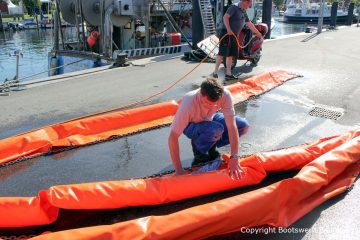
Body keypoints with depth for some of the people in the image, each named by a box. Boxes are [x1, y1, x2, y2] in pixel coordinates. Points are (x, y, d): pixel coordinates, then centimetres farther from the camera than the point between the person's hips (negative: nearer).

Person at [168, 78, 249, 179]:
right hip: (191, 125, -4)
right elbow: (173, 137, -36)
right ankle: (199, 152, -6)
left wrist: (234, 158, -37)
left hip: (209, 119, 4)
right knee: (216, 130, -36)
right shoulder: (188, 103, -39)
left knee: (243, 125, -16)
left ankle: (211, 147, 1)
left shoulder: (225, 95, -31)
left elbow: (231, 126, -30)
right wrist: (179, 170, -35)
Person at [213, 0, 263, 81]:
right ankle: (216, 71, -10)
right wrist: (228, 29, -29)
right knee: (222, 53, -13)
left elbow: (250, 24, 26)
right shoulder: (233, 8, -6)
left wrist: (259, 34, 30)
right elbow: (225, 17, -17)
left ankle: (228, 74, 13)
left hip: (234, 36, 9)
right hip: (227, 33, -8)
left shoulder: (244, 12, 19)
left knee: (230, 55, 8)